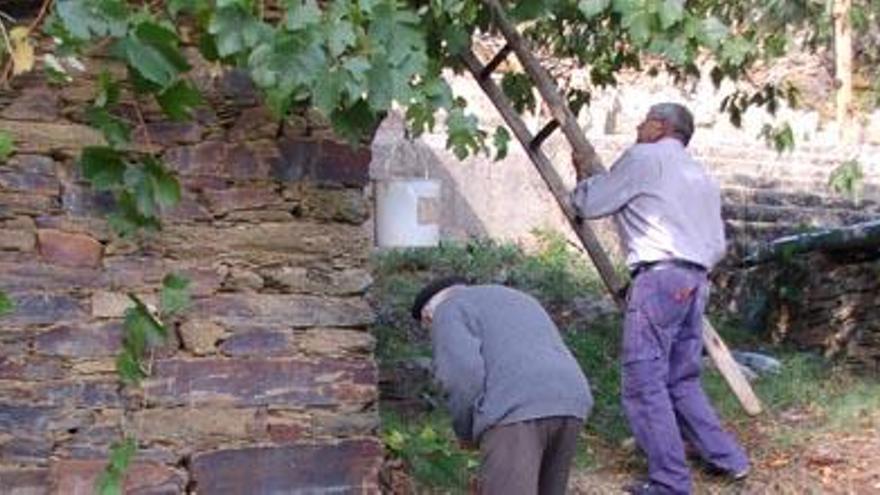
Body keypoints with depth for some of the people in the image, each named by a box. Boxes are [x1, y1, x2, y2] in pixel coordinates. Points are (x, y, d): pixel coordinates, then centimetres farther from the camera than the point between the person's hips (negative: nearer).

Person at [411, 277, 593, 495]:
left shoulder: (447, 312, 11)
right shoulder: (520, 301, 35)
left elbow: (462, 373, -7)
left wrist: (466, 432, 9)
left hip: (514, 411, -8)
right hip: (569, 405, 8)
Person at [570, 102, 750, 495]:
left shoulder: (643, 158, 1)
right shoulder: (701, 176, 25)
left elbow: (588, 205, 4)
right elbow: (717, 245, 21)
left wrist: (583, 175, 22)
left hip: (659, 277, -9)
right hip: (696, 281, 9)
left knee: (643, 381, -6)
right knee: (682, 380, 18)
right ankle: (728, 459, 21)